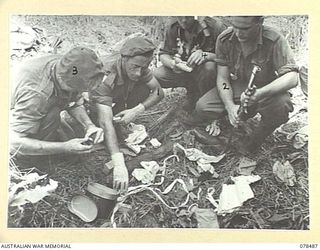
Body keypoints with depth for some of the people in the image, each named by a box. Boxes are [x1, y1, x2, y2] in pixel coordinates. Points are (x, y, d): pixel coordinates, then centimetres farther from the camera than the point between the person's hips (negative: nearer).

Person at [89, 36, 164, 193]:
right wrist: (119, 165, -56)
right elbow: (105, 123, -48)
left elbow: (159, 92, -15)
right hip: (92, 102, -4)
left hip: (117, 96, 4)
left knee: (144, 89, -21)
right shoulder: (104, 75, -41)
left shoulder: (137, 65, -22)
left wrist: (137, 110, -34)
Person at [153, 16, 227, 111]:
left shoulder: (214, 26, -20)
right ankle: (192, 88, 4)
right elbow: (163, 54, -4)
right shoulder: (173, 28, -8)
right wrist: (172, 63, -29)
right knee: (156, 76, -18)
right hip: (183, 68, 4)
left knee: (209, 67, -39)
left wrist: (205, 55, -40)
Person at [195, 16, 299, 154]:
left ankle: (256, 138, -4)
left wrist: (260, 93, -47)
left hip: (266, 90, -2)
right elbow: (222, 77, -10)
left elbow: (292, 77, -30)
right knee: (202, 108, -20)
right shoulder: (224, 39, -14)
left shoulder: (274, 40, -24)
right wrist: (230, 106, -28)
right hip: (235, 87, 2)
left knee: (282, 105, -36)